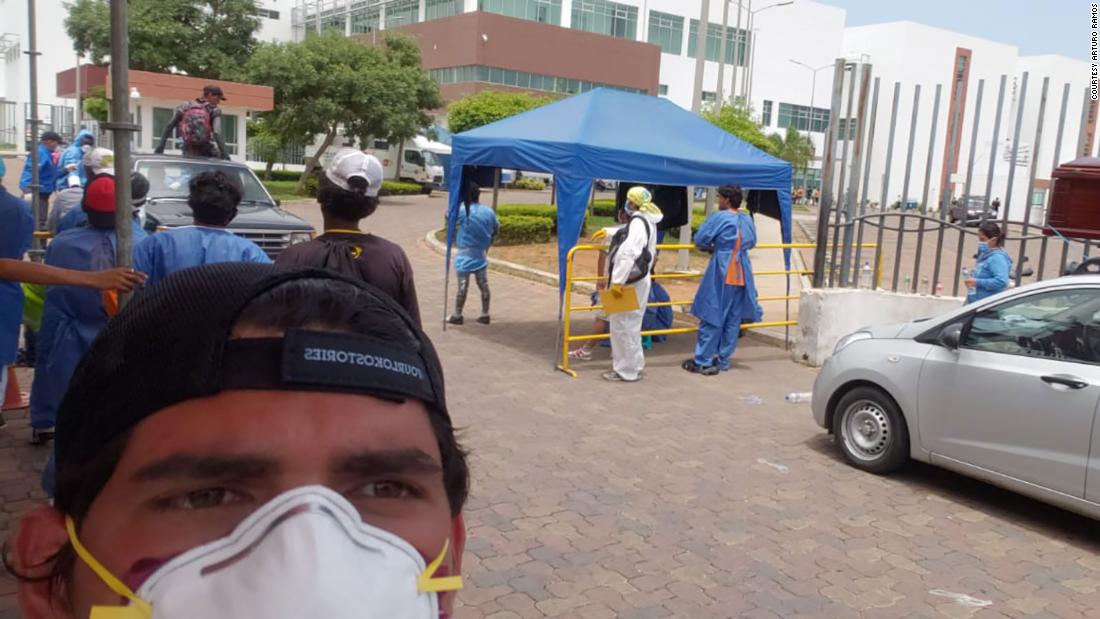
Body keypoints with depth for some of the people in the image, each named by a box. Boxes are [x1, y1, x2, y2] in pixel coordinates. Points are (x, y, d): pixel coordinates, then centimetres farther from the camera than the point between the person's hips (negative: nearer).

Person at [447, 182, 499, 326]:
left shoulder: (463, 211, -15)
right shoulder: (489, 212, 1)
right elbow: (496, 229, 13)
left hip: (465, 255, -4)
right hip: (481, 255, 4)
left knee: (462, 286, 0)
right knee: (484, 285, 10)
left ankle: (457, 315, 8)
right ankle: (485, 315, 16)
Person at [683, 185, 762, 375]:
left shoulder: (718, 217, -9)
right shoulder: (747, 220, 10)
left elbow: (700, 239, -7)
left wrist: (713, 246, 12)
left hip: (721, 273, -6)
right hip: (742, 275, 6)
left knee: (712, 317, -1)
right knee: (733, 320, 10)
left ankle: (703, 361, 2)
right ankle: (722, 360, 17)